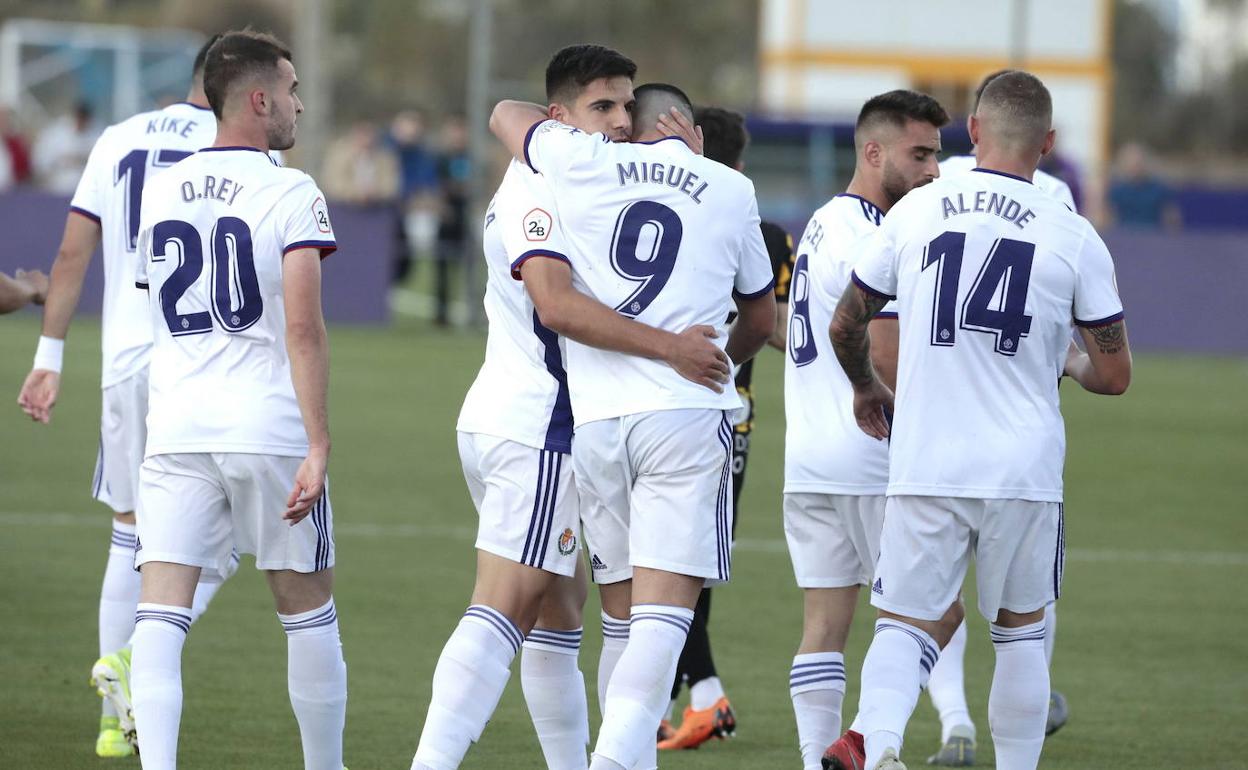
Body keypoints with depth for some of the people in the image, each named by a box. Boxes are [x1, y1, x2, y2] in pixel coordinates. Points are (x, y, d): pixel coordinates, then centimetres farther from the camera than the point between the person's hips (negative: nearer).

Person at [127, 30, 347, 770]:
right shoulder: (290, 193, -6)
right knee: (308, 613, 13)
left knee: (161, 617, -4)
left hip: (175, 430, 3)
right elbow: (304, 329, -15)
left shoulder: (160, 194, 11)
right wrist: (318, 445, -16)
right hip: (269, 425, -3)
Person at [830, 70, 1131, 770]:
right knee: (1021, 630, 16)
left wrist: (868, 389, 32)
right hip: (1025, 471, 0)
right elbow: (1115, 375, 2)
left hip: (925, 468, 0)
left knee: (910, 623, 6)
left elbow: (846, 326, 11)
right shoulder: (1074, 238, -3)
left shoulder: (915, 212, 1)